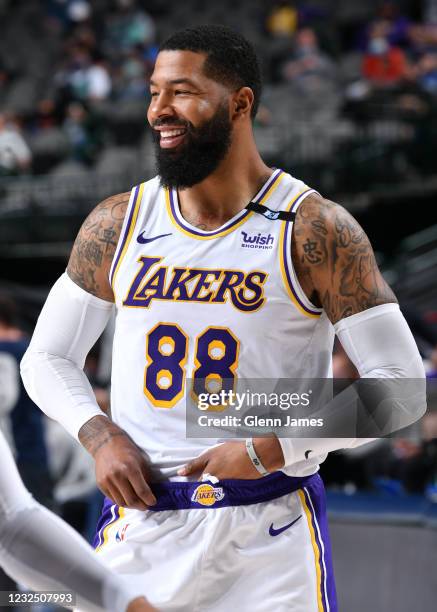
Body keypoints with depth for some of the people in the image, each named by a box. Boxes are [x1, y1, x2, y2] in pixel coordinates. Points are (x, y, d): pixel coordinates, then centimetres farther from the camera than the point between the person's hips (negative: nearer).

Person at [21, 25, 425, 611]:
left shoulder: (314, 231, -6)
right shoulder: (117, 224, 6)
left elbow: (399, 383, -7)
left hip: (268, 535, -3)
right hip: (139, 529, 3)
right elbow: (47, 358, 15)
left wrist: (274, 449, -15)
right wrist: (99, 435, -4)